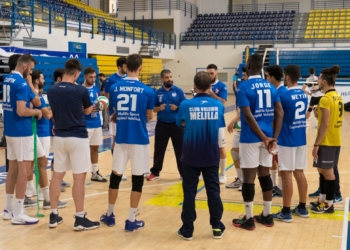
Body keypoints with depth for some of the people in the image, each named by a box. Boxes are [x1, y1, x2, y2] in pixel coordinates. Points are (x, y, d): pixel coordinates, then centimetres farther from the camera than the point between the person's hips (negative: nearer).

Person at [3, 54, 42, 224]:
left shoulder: (6, 80, 10)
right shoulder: (22, 83, -17)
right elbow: (21, 111, -24)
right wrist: (36, 112, -6)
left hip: (9, 130, 9)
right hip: (21, 131, -9)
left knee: (13, 169, 14)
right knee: (24, 171, -3)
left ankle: (9, 209, 22)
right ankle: (18, 214, 0)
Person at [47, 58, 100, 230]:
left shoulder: (51, 91, 2)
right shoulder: (81, 90, -11)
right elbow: (88, 111, 7)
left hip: (59, 137, 5)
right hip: (78, 137, -5)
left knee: (57, 175, 12)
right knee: (79, 177, -1)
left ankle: (53, 216, 17)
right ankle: (80, 219, 3)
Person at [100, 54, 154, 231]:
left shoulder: (114, 88, 1)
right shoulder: (147, 91, -7)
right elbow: (149, 117, 4)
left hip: (121, 138, 3)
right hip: (139, 139, -3)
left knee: (115, 176, 15)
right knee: (137, 179, 6)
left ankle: (109, 215, 28)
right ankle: (131, 220, 10)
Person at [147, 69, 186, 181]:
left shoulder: (178, 91, -1)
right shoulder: (157, 93, 3)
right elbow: (153, 109, 6)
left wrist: (177, 108, -20)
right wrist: (159, 108, -15)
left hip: (176, 124, -1)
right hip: (162, 124, 1)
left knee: (180, 149, 5)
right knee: (159, 149, 8)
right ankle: (155, 171, 20)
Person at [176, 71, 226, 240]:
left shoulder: (186, 105, -9)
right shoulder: (218, 105, -5)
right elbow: (221, 132, 4)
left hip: (191, 155, -2)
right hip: (211, 155, 2)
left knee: (189, 192, 6)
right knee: (213, 190, 11)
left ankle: (187, 229, 12)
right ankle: (217, 227, 19)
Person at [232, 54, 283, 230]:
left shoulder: (243, 87, -10)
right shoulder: (270, 87, 8)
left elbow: (248, 115, -18)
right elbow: (279, 113, 2)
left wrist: (263, 137, -13)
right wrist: (274, 137, -1)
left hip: (250, 138, -6)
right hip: (267, 137, 6)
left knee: (249, 177, 2)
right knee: (265, 174, 15)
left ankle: (248, 219, 10)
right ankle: (267, 215, 23)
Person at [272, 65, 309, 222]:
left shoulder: (283, 95, -16)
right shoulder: (304, 95, 7)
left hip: (287, 140, -7)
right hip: (301, 139, 7)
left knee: (286, 174, -1)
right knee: (299, 173, 14)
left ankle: (286, 212, 5)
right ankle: (302, 208, 23)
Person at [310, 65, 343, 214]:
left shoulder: (326, 99, -18)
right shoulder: (338, 97, 10)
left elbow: (325, 125, -20)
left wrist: (316, 144, -17)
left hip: (327, 142, -9)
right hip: (336, 141, 9)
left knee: (327, 172, 0)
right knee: (324, 170, 17)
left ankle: (329, 204, 10)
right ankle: (322, 199, 25)